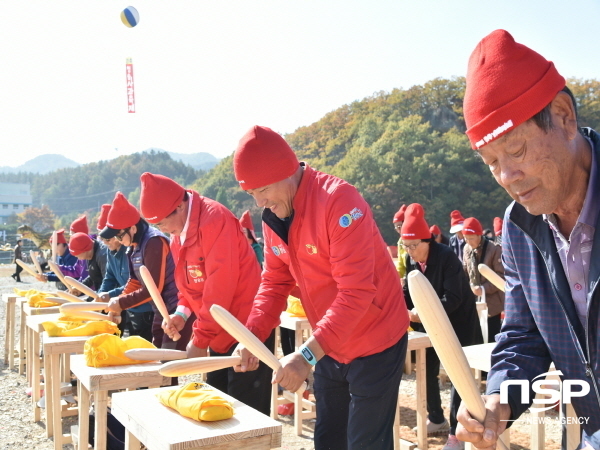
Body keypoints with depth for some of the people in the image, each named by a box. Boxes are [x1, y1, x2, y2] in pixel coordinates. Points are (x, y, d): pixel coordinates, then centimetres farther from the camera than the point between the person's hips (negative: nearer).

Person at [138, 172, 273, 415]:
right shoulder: (177, 234, 9)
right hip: (219, 335, 9)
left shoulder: (213, 218, -20)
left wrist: (200, 340, -18)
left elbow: (220, 284, -23)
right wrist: (182, 312, -3)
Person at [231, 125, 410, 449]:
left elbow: (356, 291, -29)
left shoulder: (339, 201, -25)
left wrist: (307, 355, -33)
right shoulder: (273, 215, -2)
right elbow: (274, 283, 3)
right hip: (329, 348, 7)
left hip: (375, 345, -7)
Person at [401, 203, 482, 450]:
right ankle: (437, 420, 29)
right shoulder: (411, 260, -3)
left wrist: (423, 312, -34)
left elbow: (453, 298, -28)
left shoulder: (446, 257, -24)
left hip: (457, 323, -7)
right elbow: (408, 292, 2)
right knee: (427, 370, 9)